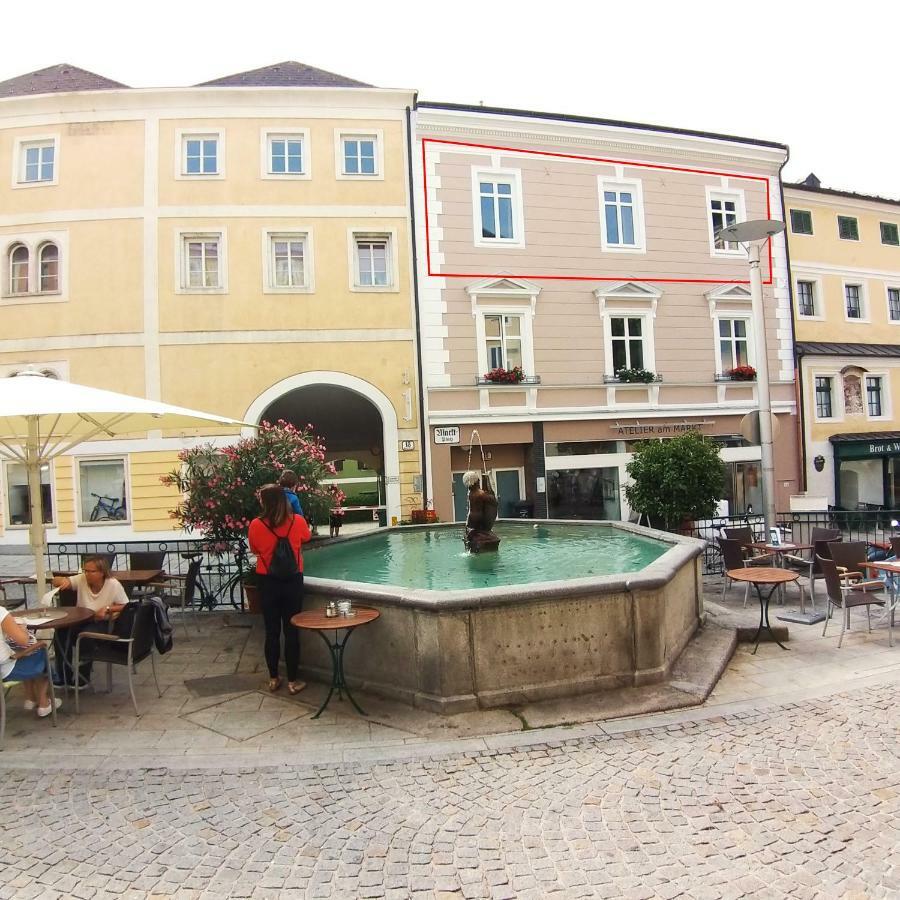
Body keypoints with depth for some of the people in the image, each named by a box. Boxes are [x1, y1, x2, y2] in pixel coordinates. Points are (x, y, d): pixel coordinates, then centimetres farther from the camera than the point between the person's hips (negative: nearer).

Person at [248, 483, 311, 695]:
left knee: (272, 631, 12)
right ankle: (293, 681, 13)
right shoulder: (297, 521, -10)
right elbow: (306, 537, 13)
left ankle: (273, 679, 22)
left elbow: (254, 550, 7)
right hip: (292, 581, 0)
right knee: (291, 631, 7)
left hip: (268, 582, 0)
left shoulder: (256, 525, -12)